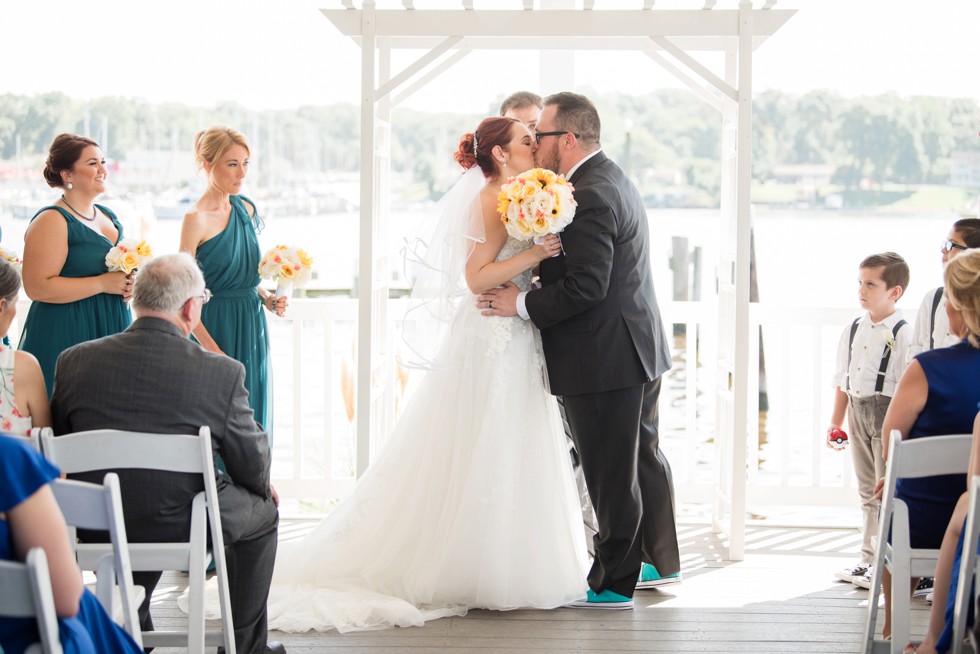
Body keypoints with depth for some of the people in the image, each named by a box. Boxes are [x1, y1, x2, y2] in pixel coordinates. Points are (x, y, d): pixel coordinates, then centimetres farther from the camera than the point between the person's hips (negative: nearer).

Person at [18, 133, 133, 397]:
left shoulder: (108, 217, 14)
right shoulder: (52, 221, -12)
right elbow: (37, 287, -20)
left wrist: (128, 284, 5)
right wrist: (102, 283, -19)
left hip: (111, 330, 8)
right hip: (67, 336, -8)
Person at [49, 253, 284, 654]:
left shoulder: (74, 361, -8)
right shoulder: (222, 372, -17)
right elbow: (251, 462, -6)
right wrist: (265, 487, 18)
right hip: (184, 525, -4)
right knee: (262, 511, 25)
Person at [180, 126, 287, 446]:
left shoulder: (246, 209, 8)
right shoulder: (197, 219, -14)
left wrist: (267, 299, 2)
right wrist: (211, 348, -21)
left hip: (251, 326, 7)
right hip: (217, 326, -7)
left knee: (252, 419, 11)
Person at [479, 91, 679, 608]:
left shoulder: (590, 197, -22)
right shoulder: (610, 179, 12)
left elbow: (585, 286, -27)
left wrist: (522, 305, -16)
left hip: (605, 361, -11)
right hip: (640, 351, 11)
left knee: (610, 474, 0)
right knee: (643, 458, 22)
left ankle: (614, 583, 10)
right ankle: (659, 561, 37)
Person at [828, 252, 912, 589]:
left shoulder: (902, 334, -11)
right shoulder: (853, 330, 9)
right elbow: (842, 380, 15)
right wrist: (836, 422, 14)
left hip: (887, 412, -7)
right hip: (858, 412, 7)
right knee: (868, 492, 15)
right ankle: (868, 559, 23)